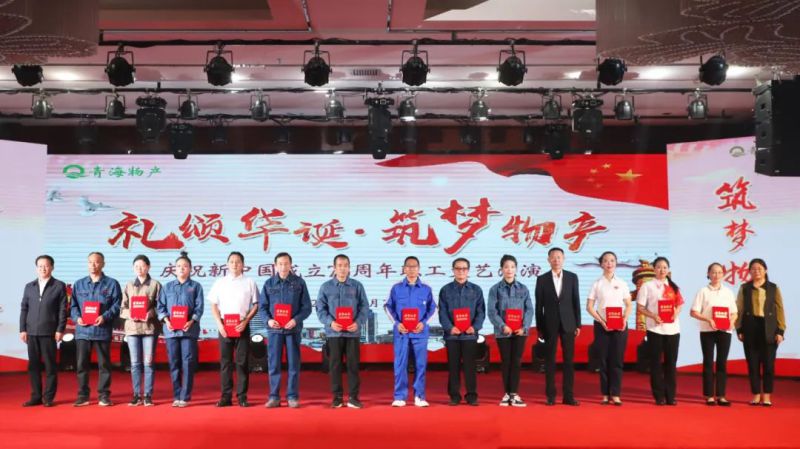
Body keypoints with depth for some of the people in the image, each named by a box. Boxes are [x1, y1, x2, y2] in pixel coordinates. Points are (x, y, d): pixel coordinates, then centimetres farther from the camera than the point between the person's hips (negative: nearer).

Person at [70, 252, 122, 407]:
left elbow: (117, 305, -1)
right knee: (82, 364, 5)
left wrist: (105, 317, -16)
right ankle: (83, 395, 14)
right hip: (82, 330, 3)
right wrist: (77, 317, -7)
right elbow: (73, 305, 13)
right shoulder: (79, 284, 14)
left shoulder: (112, 284, 4)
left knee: (104, 364, 2)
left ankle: (104, 395, 10)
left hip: (102, 330, -3)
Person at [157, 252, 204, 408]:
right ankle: (177, 396, 13)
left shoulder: (196, 286, 7)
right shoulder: (167, 287, 14)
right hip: (171, 329, 2)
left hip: (189, 329, -2)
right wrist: (166, 320, -9)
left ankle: (185, 397, 0)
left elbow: (199, 307, 0)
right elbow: (161, 306, 8)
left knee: (188, 363, -4)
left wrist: (191, 321, -16)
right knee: (174, 364, 5)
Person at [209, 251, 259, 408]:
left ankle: (242, 396, 5)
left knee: (242, 361, 0)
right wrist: (219, 324, -5)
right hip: (224, 325, 1)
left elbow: (255, 305, 3)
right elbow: (214, 305, 7)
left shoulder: (249, 283, 4)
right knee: (225, 361, 3)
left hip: (242, 326, -1)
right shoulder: (220, 282, 8)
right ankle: (226, 396, 7)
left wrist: (245, 321, -10)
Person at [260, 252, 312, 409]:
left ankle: (292, 396, 11)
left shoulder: (299, 282, 2)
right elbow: (262, 306, 7)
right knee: (273, 364, 4)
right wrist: (268, 320, -11)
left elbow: (307, 307, 1)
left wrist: (296, 320, -14)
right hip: (274, 329, 1)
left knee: (293, 363, 3)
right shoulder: (269, 283, 6)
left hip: (293, 329, -1)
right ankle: (274, 396, 12)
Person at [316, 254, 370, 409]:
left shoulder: (357, 286, 6)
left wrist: (358, 322, -12)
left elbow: (364, 307, 4)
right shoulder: (326, 286, 6)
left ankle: (353, 397, 9)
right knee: (335, 365, 4)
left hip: (353, 332, 0)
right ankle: (337, 397, 13)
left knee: (353, 364, 1)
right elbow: (320, 308, 2)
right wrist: (330, 322, -13)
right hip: (333, 332, 0)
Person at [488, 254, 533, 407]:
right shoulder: (495, 289, 1)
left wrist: (524, 327, -12)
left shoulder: (523, 289, 5)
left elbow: (529, 310, 2)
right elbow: (492, 311, -5)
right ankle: (507, 394, 14)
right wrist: (503, 326, -17)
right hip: (503, 332, -1)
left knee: (516, 361, 0)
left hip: (520, 331, 1)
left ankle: (514, 394, 4)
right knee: (505, 362, 6)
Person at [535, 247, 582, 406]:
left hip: (568, 324, 1)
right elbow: (539, 305, 2)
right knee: (550, 360, 2)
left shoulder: (572, 277, 5)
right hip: (550, 325, -1)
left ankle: (568, 395, 8)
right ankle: (550, 396, 8)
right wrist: (539, 327, 0)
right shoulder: (542, 279, 1)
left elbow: (576, 302, 5)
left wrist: (578, 324, 2)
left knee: (569, 360, 2)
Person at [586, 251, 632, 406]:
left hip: (620, 326, 1)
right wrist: (602, 322, -12)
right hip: (602, 326, -1)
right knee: (604, 360, 2)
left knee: (617, 360, -1)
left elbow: (629, 305, 9)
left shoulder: (622, 284, 7)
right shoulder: (597, 284, 2)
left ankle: (615, 394, 3)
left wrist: (624, 319, -9)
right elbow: (589, 307, 0)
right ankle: (605, 394, 9)